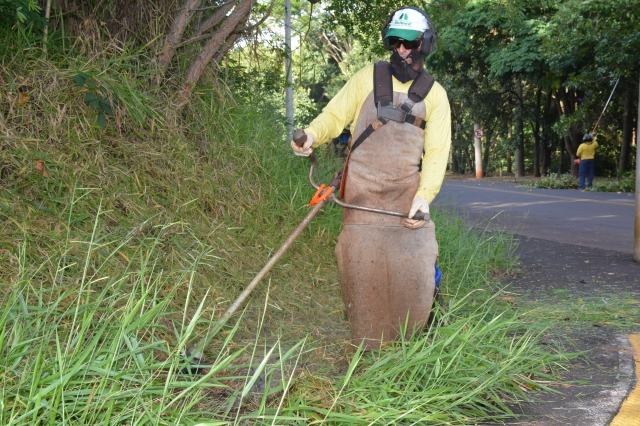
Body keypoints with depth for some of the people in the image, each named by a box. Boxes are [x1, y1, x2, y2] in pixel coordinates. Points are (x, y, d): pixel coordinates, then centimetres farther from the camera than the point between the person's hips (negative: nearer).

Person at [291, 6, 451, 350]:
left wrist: (424, 195, -15)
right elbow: (335, 115, 4)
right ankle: (367, 345, 12)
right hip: (362, 190, 0)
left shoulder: (434, 94, 6)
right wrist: (313, 134, -19)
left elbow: (437, 151, 0)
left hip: (407, 191, 0)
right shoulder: (368, 78, 6)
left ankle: (408, 340, 13)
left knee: (415, 266, -6)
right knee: (361, 266, -1)